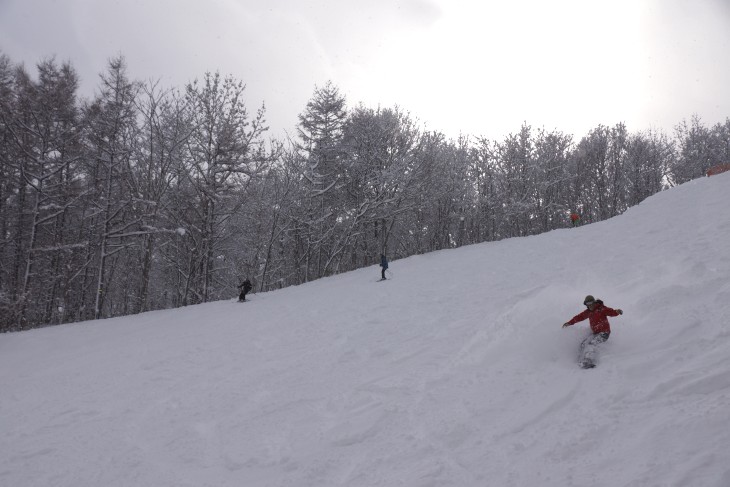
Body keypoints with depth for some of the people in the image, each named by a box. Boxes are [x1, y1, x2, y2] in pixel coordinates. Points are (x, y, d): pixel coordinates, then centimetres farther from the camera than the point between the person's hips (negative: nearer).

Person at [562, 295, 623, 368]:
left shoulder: (601, 309, -12)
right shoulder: (588, 312, 10)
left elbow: (611, 312, -23)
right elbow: (579, 317, 21)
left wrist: (617, 312, -46)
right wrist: (570, 323, 23)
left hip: (604, 333, -8)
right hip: (595, 333, 8)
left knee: (592, 344, -25)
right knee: (584, 344, 0)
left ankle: (590, 362, -34)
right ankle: (583, 362, -4)